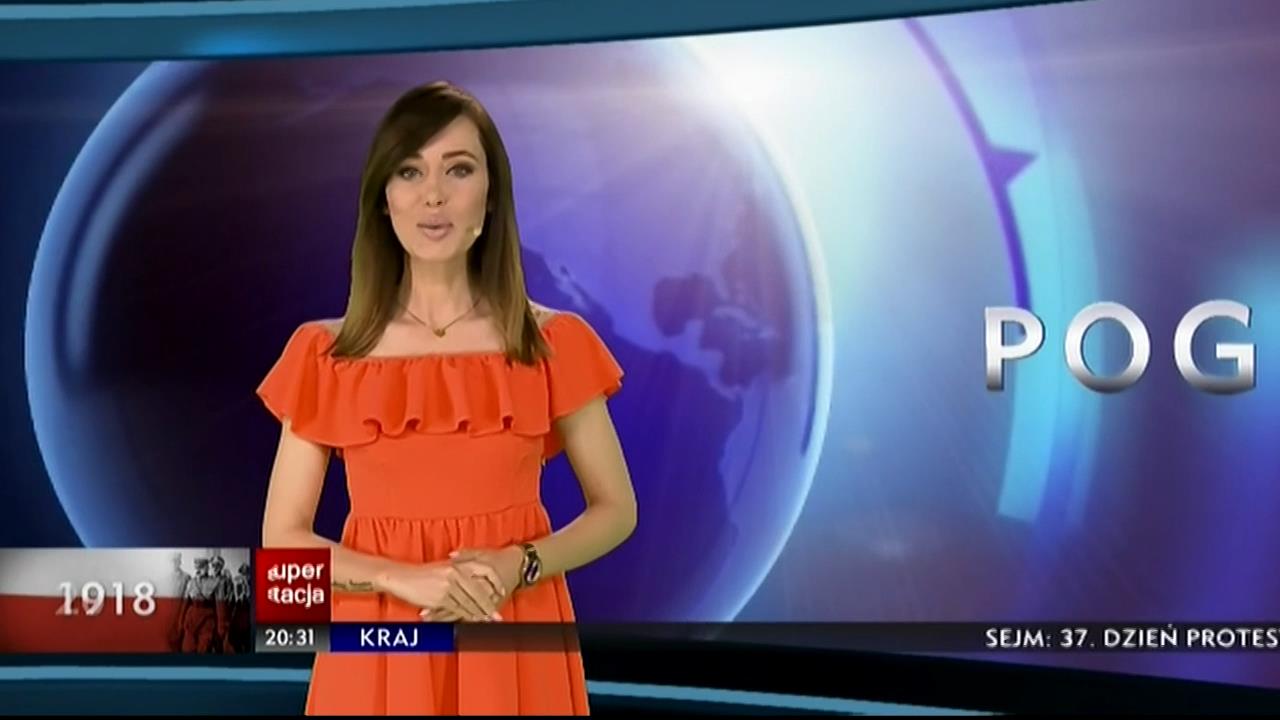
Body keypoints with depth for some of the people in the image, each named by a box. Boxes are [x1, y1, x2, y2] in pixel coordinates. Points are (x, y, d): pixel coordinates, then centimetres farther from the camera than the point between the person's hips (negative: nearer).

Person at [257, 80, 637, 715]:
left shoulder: (552, 344, -2)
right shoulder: (327, 356, -1)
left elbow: (616, 511, 4)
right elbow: (283, 541, -1)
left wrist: (517, 566, -13)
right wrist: (405, 579, -16)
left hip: (513, 648, 0)